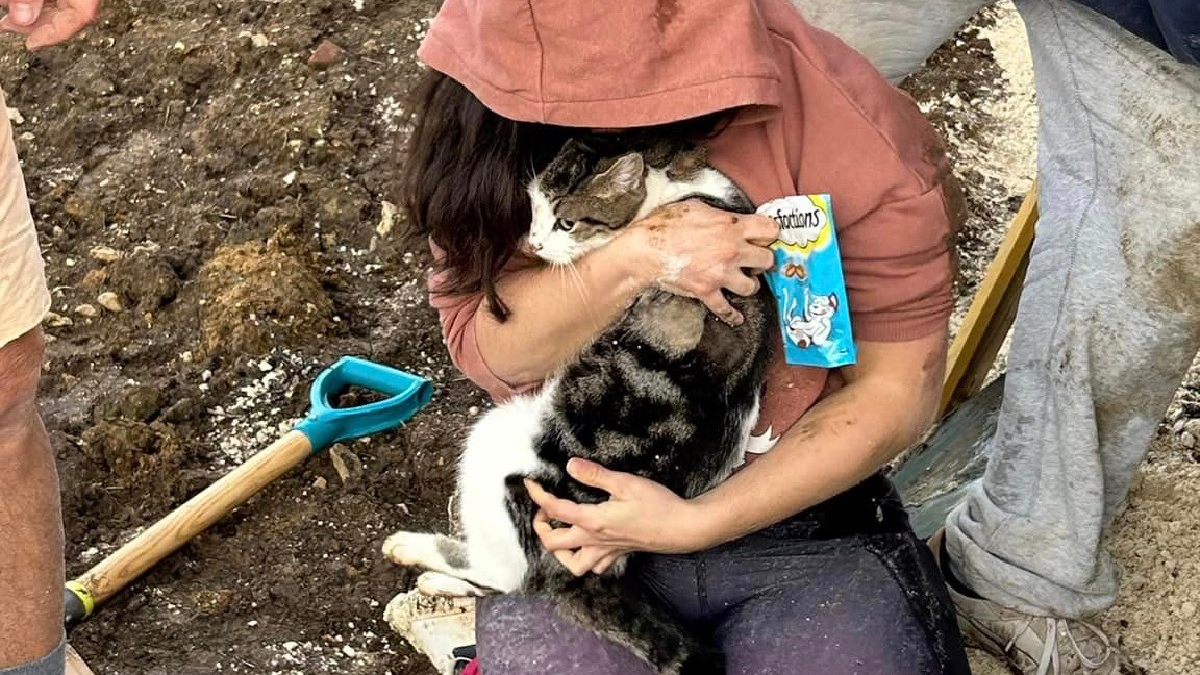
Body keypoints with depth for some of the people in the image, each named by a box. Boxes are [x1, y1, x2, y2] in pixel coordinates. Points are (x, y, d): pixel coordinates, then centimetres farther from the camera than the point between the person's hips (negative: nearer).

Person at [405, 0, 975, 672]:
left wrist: (694, 523, -18)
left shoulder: (855, 129, -18)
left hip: (799, 513, 0)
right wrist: (630, 263, -30)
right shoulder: (494, 109, -10)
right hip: (576, 506, 1)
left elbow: (896, 388, -10)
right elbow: (481, 346, -11)